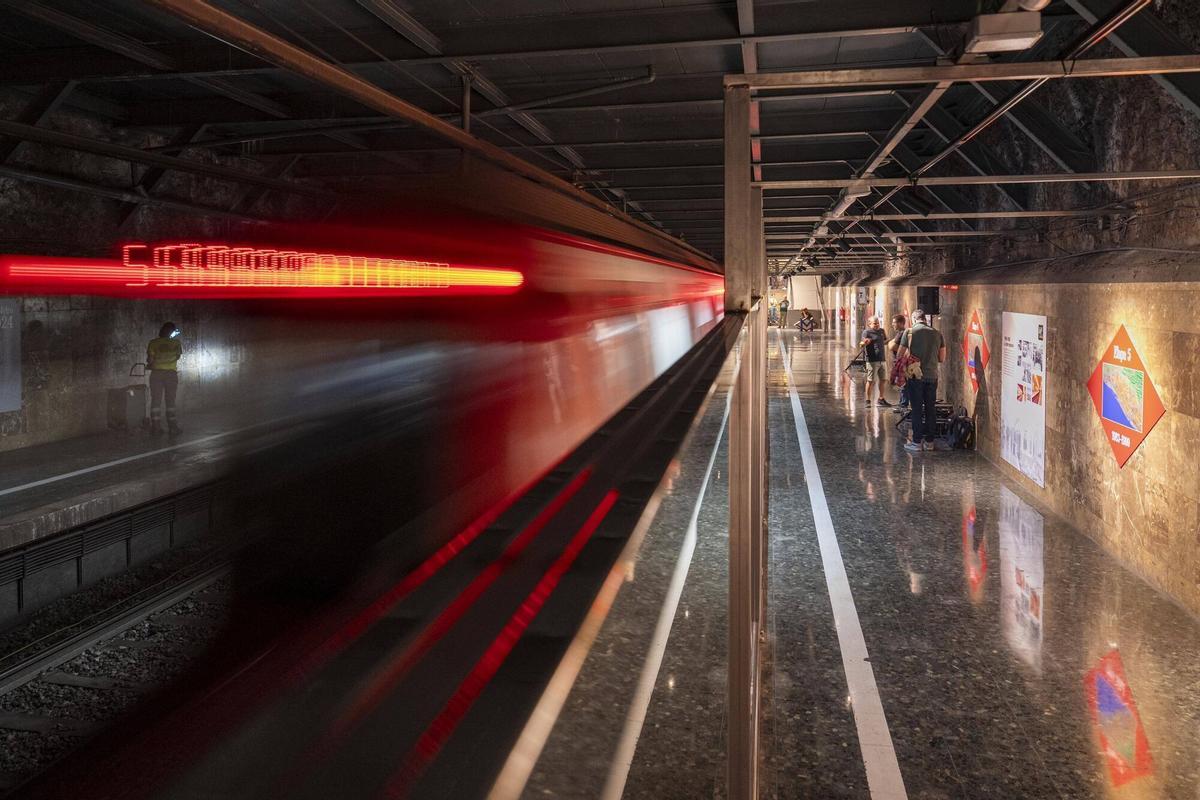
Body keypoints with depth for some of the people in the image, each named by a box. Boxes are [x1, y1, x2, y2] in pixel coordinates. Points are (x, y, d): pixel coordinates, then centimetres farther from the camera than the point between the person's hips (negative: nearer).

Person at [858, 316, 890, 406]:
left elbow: (885, 341, 32)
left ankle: (881, 399, 28)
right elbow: (862, 344, -20)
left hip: (881, 360, 8)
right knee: (871, 381, -6)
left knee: (883, 379, 15)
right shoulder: (866, 332, -7)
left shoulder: (881, 331, 16)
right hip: (872, 360, -8)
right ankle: (868, 400, 2)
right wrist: (863, 343, -43)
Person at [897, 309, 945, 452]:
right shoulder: (937, 333, 3)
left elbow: (899, 355, -6)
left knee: (917, 409, 2)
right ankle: (929, 441, 16)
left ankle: (917, 442, 5)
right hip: (932, 376, 3)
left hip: (916, 376, -3)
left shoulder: (909, 332, -7)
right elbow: (942, 358, 7)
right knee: (931, 409, 10)